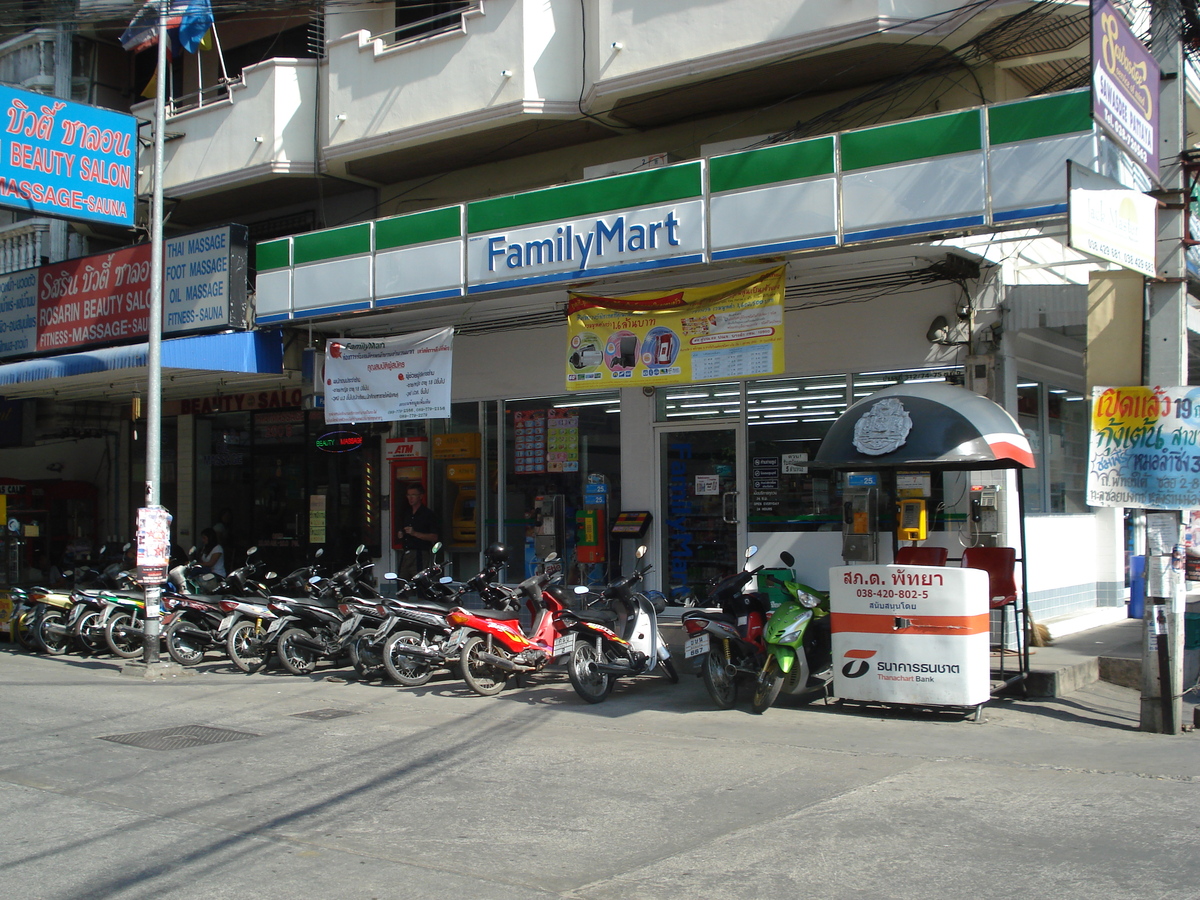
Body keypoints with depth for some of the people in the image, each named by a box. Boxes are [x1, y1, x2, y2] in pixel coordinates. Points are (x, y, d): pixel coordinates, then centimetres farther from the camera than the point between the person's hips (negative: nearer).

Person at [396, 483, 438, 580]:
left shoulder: (428, 513, -2)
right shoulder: (405, 512, 20)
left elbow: (434, 537, -10)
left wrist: (415, 533, -17)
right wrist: (399, 534, 9)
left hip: (420, 555, -7)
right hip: (406, 554, 7)